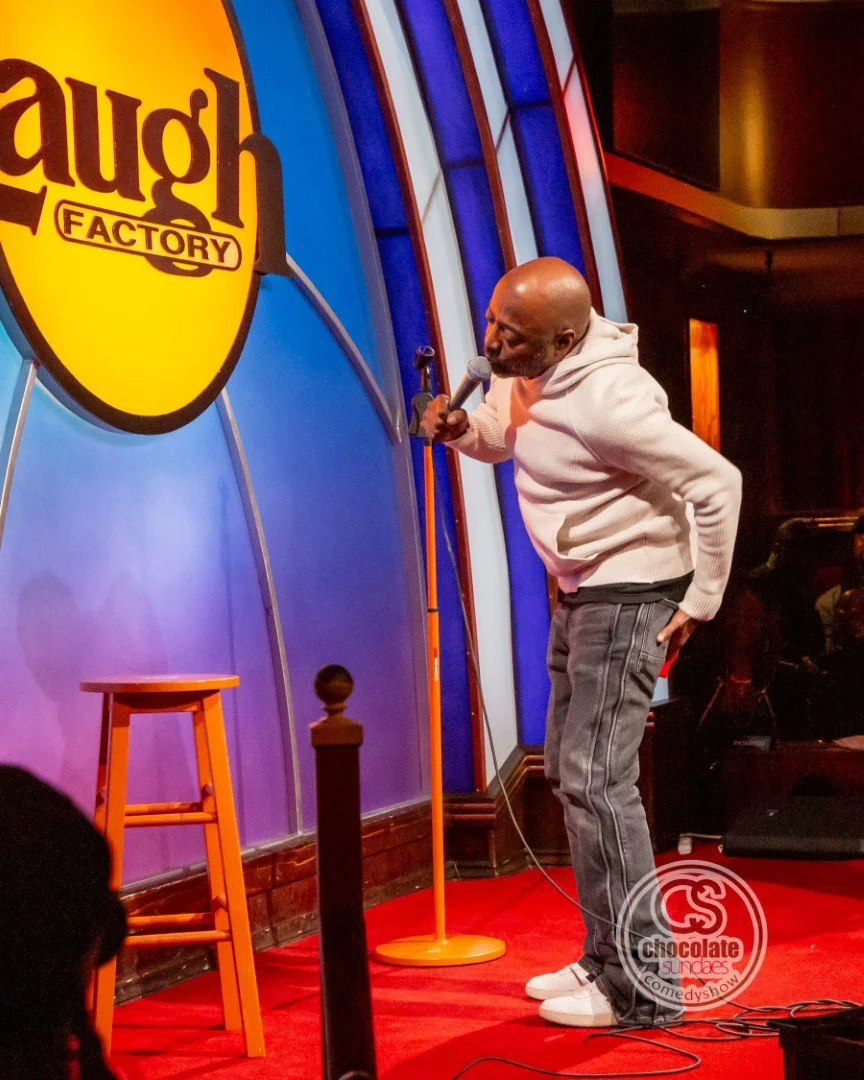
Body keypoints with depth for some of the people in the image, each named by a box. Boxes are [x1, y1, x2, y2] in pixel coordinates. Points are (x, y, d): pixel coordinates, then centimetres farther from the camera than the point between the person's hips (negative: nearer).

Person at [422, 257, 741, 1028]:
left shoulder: (608, 399, -28)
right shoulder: (521, 371, -2)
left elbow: (718, 484, -25)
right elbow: (501, 437, 19)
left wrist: (701, 602, -17)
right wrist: (462, 430, -5)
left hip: (629, 595, -10)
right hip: (580, 591, 10)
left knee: (596, 777, -13)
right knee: (570, 771, 15)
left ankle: (638, 991, -7)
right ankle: (605, 959, 27)